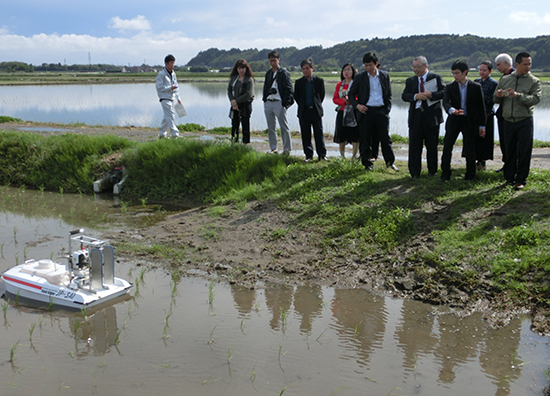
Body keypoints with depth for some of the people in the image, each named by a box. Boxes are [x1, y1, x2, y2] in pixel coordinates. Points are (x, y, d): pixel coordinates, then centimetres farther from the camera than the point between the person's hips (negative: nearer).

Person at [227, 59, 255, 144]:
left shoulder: (249, 79, -7)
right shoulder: (233, 78, 10)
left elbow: (249, 94, -14)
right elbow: (229, 90, 10)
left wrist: (237, 101, -13)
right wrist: (232, 100, -8)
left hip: (245, 105, -5)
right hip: (235, 105, 5)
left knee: (245, 125, 0)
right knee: (234, 125, 7)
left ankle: (246, 143, 6)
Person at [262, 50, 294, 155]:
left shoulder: (284, 73, -3)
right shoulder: (268, 73, 16)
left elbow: (288, 89, -7)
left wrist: (285, 103, -13)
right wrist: (270, 90, 0)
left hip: (279, 103, -6)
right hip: (268, 103, 6)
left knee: (284, 127, -3)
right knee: (270, 127, 9)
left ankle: (287, 149, 2)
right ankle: (273, 149, 17)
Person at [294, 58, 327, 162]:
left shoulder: (319, 81, 2)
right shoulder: (299, 82, 5)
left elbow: (322, 95, 9)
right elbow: (296, 96, 11)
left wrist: (317, 105, 6)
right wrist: (302, 106, 7)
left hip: (316, 111, -1)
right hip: (304, 112, 1)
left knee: (319, 134, -1)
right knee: (305, 134, 3)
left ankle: (322, 155, 5)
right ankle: (308, 155, 12)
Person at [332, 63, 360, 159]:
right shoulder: (339, 85, 13)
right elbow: (335, 99, 8)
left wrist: (350, 99, -19)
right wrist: (344, 101, -10)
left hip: (354, 113, -3)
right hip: (342, 113, 3)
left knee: (355, 137, -3)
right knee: (341, 137, 3)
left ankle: (354, 157, 7)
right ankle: (342, 157, 15)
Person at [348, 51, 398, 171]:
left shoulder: (385, 76, 8)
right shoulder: (359, 77, 4)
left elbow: (388, 94, 15)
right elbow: (351, 94, 7)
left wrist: (387, 108, 5)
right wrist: (357, 105, -9)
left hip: (381, 111, 1)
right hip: (366, 111, -1)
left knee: (385, 138, 0)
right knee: (365, 139, 2)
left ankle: (390, 162, 16)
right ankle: (367, 164, 14)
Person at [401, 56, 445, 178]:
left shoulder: (436, 78, 4)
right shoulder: (410, 81, 12)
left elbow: (444, 92, -4)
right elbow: (404, 96, 2)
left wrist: (431, 94, -18)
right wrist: (416, 96, -15)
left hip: (432, 116, -2)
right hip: (416, 116, 2)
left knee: (432, 145, 7)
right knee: (414, 145, 0)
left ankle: (432, 171, 19)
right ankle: (414, 173, 7)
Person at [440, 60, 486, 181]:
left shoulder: (476, 87, -3)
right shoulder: (450, 87, 0)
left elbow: (481, 107, 1)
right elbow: (445, 102, -16)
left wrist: (482, 126, 0)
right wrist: (452, 110, -39)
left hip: (469, 121, -1)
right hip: (454, 120, 1)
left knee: (469, 149, 4)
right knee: (447, 147, -2)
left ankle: (470, 174, 17)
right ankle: (445, 173, 9)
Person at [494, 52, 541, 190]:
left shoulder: (534, 81, 3)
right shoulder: (505, 80, 11)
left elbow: (536, 99, -12)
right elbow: (496, 100, 16)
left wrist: (518, 95, -24)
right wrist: (498, 96, -7)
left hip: (525, 121, -2)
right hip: (508, 121, 2)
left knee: (524, 152, -2)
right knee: (510, 151, 6)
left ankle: (521, 180, 6)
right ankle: (509, 178, 18)